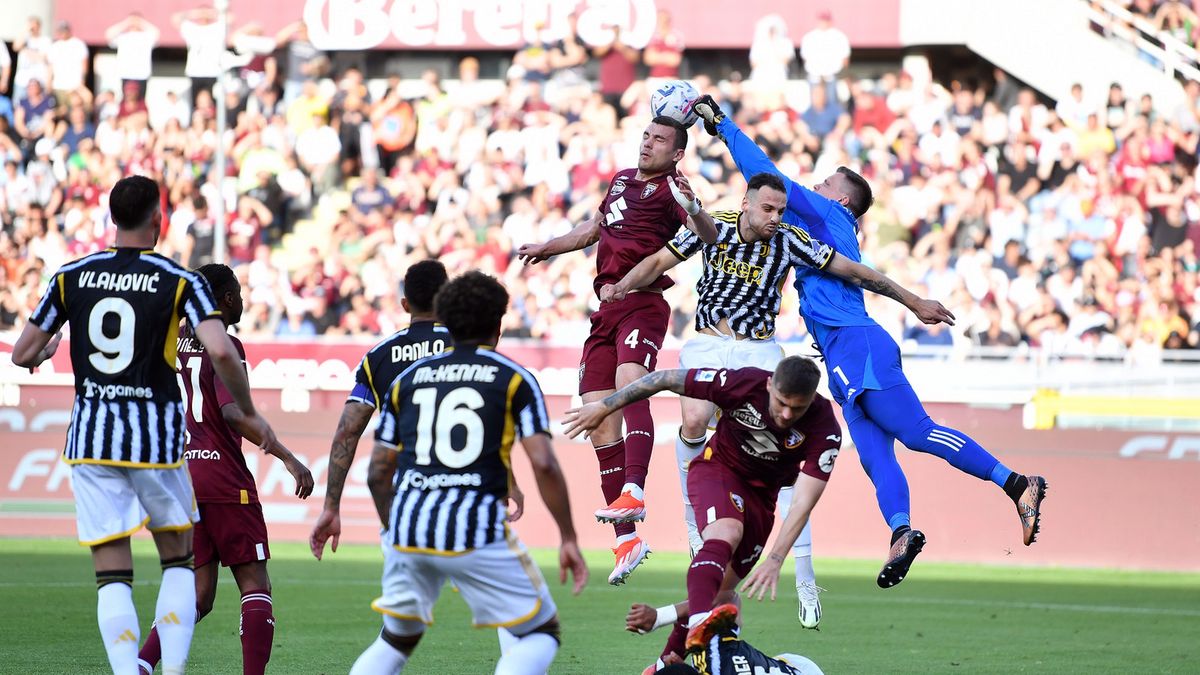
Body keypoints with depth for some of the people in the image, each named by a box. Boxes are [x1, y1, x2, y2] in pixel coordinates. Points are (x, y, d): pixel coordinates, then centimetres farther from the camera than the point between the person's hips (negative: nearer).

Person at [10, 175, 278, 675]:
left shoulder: (71, 276, 2)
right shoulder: (180, 282, -5)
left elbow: (22, 355, 7)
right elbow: (221, 352, -18)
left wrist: (44, 353, 31)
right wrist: (249, 413, -4)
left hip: (91, 439, 1)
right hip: (156, 438, -1)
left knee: (113, 577, 3)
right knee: (178, 561, 16)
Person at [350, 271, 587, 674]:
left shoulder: (407, 379, 15)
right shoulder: (515, 380, 4)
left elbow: (377, 472, 15)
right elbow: (543, 464, -7)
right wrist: (568, 539, 0)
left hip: (410, 533, 4)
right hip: (478, 533, -4)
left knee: (397, 639, 23)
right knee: (541, 633, 9)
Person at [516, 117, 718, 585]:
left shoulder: (669, 190, -2)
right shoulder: (622, 180, 23)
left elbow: (710, 236, -20)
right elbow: (594, 228, 40)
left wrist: (693, 209, -38)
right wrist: (546, 248, 45)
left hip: (642, 304, -8)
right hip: (606, 311, 8)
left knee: (629, 384, -33)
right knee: (600, 421, -1)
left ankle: (633, 495, -49)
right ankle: (626, 539, -1)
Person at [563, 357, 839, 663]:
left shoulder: (825, 430, -26)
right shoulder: (745, 384, -28)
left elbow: (802, 505, -27)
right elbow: (667, 379, -16)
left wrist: (775, 559, -37)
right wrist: (604, 407, -11)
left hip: (761, 495, 3)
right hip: (717, 467, -3)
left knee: (721, 591, 3)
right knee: (726, 532, -35)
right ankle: (699, 623, -56)